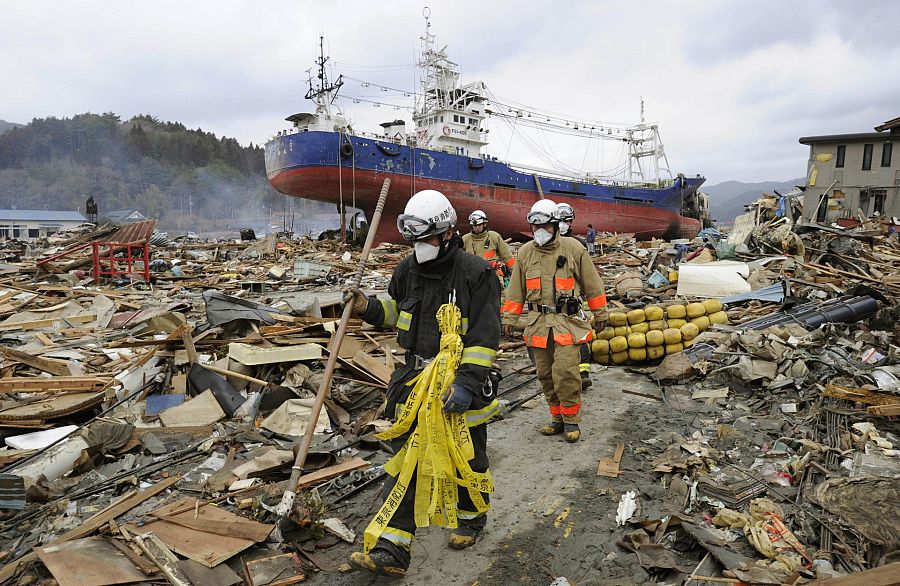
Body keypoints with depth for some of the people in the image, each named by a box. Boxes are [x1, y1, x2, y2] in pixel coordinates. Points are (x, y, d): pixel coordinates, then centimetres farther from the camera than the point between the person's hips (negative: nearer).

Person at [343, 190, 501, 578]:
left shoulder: (476, 273, -15)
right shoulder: (408, 269, 3)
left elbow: (485, 337, -18)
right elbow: (395, 310, 20)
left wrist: (467, 384, -25)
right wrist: (366, 307, 0)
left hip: (462, 385, -4)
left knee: (468, 460, 16)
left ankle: (471, 518, 44)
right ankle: (392, 550, 12)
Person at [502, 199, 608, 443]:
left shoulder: (573, 248, -2)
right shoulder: (525, 252, 7)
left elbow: (592, 284, 5)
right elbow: (516, 290, 12)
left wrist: (600, 313, 8)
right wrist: (509, 318, 10)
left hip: (567, 321, -4)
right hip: (538, 322, 4)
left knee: (565, 372, -12)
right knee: (545, 374, 9)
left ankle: (571, 420, 7)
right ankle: (557, 417, 25)